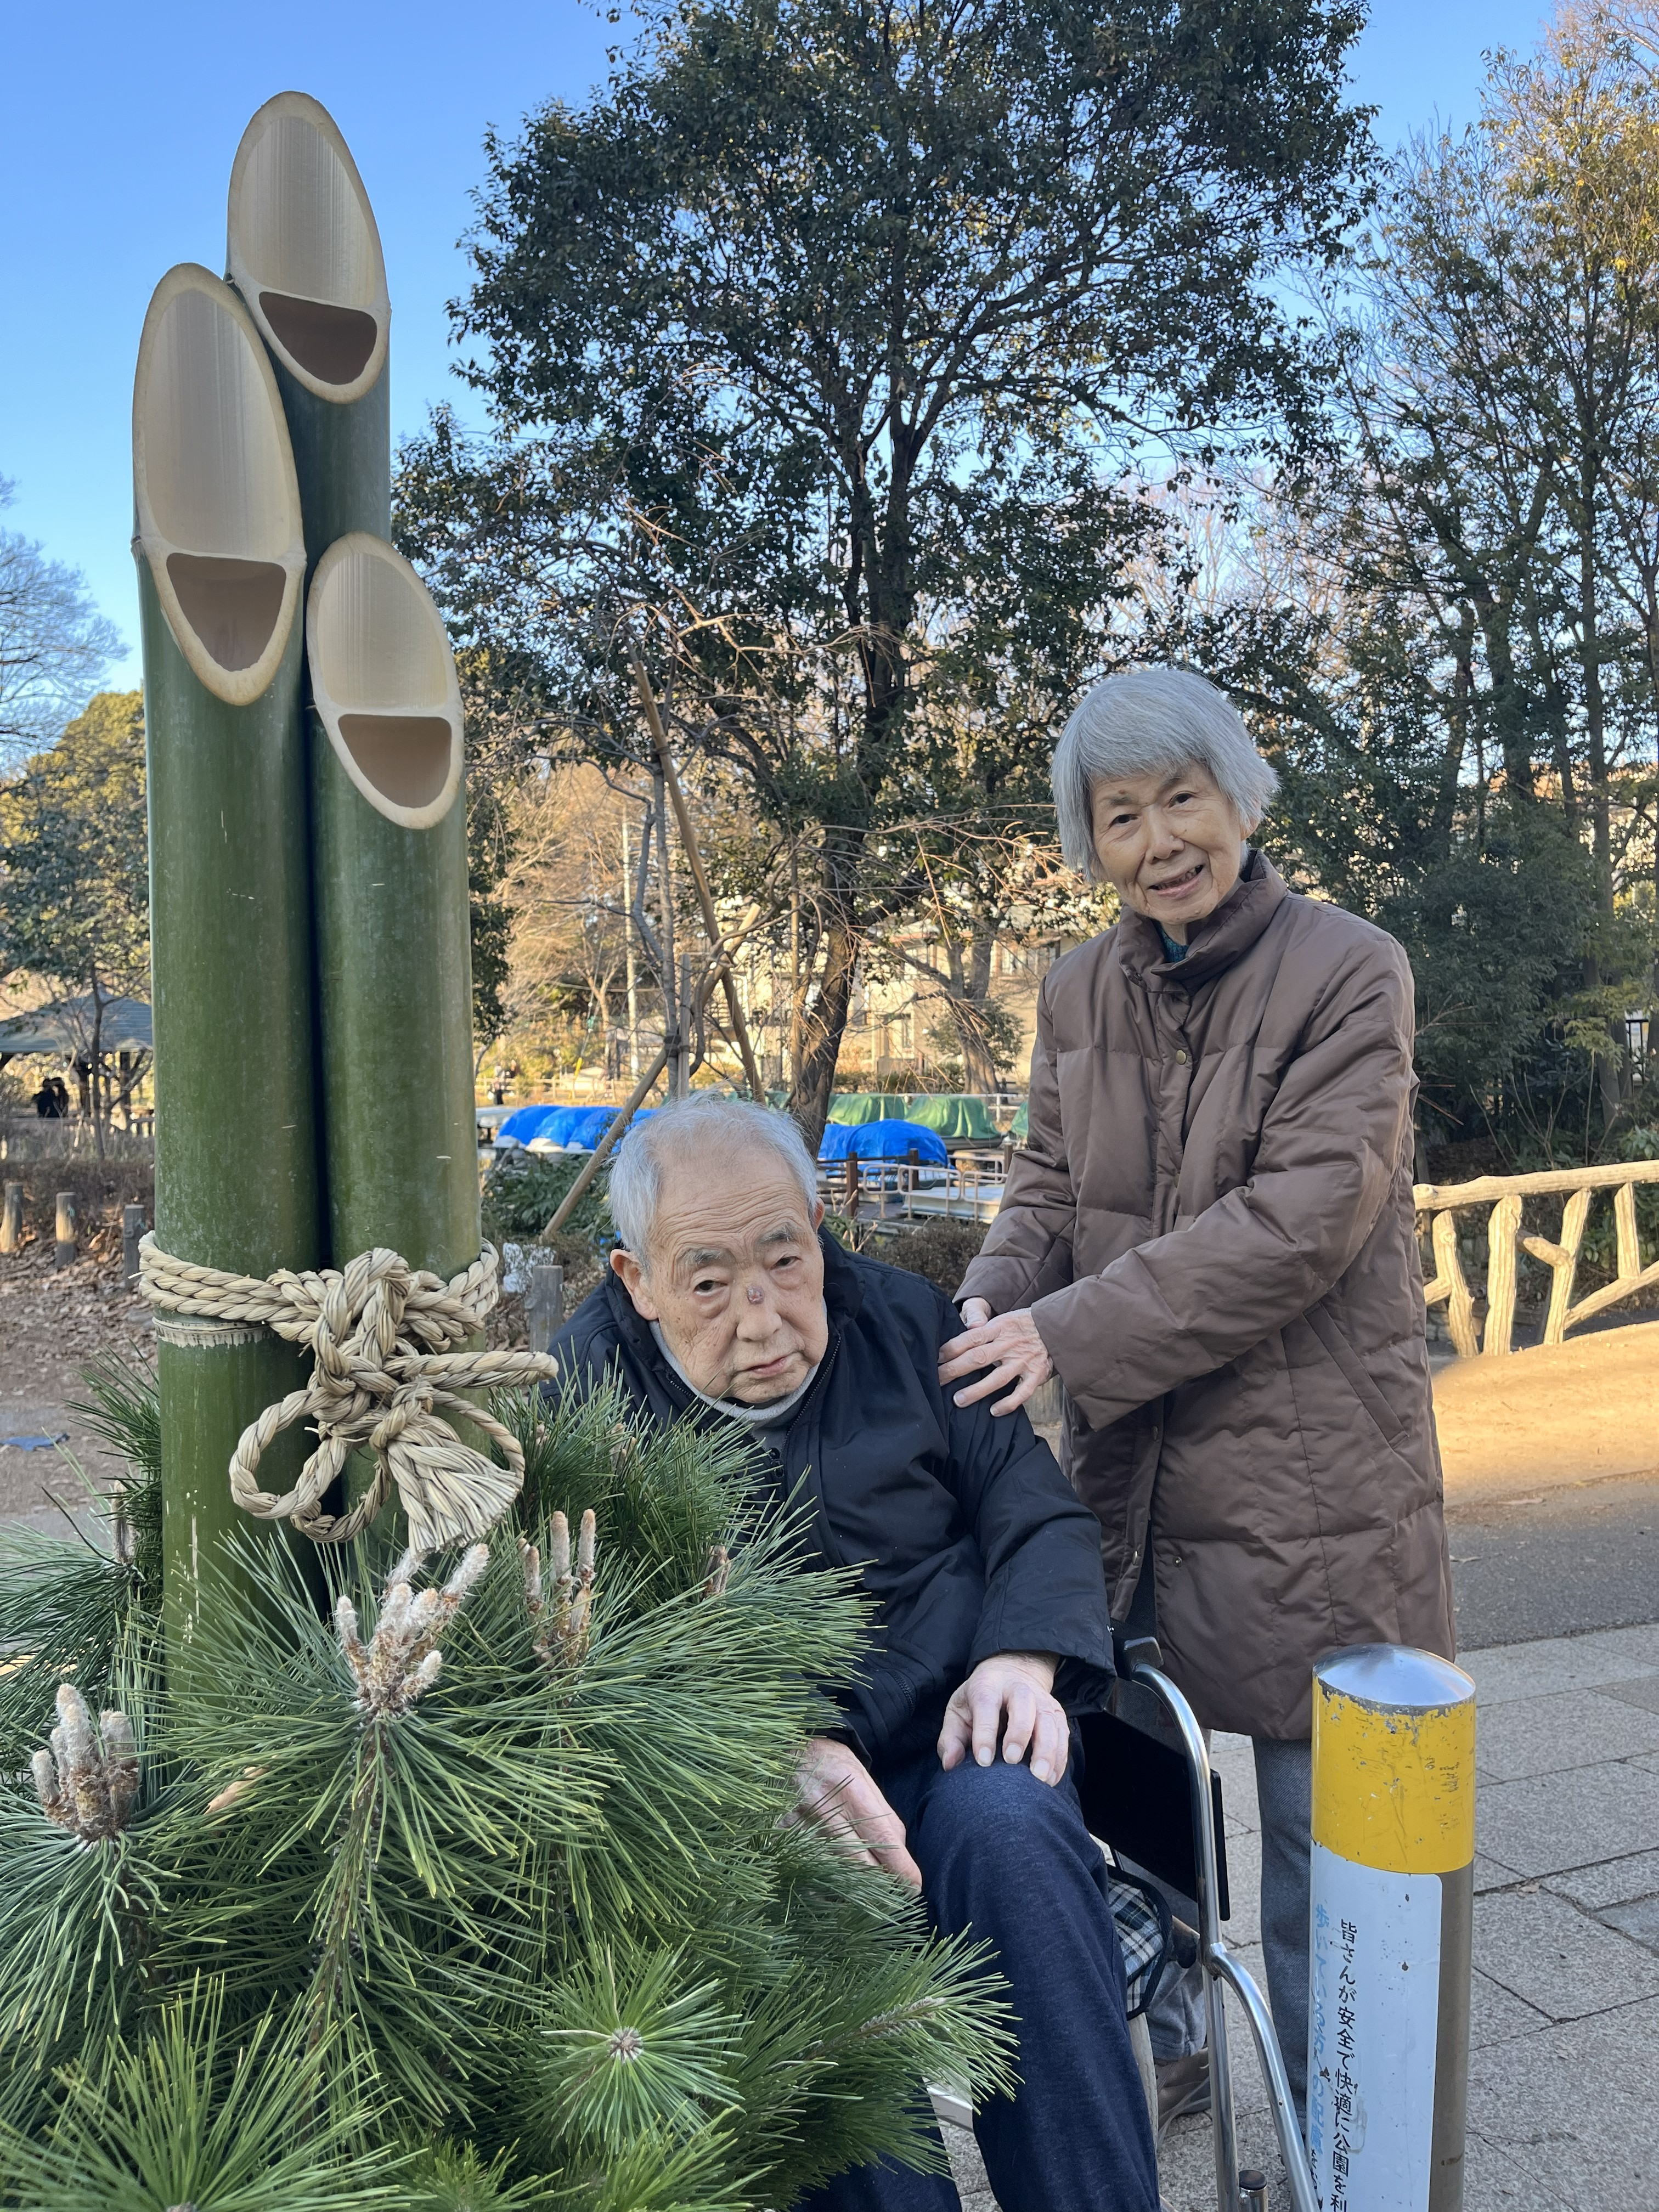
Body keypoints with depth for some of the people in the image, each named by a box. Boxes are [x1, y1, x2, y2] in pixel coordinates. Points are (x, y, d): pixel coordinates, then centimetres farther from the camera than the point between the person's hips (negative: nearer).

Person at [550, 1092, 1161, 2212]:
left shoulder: (905, 1321, 7)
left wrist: (1023, 1659, -12)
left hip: (947, 1731, 2)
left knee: (1006, 1824, -30)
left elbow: (1041, 1516, 9)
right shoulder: (579, 1397, 0)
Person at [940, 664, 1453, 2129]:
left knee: (1318, 1818, 8)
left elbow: (1304, 1216, -19)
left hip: (1308, 1473, -4)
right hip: (1132, 1472, 5)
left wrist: (1069, 1337, -22)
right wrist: (990, 1306, -14)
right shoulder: (1080, 992, 7)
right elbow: (1048, 1193, 9)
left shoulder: (1348, 972, -10)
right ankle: (1161, 2058, 41)